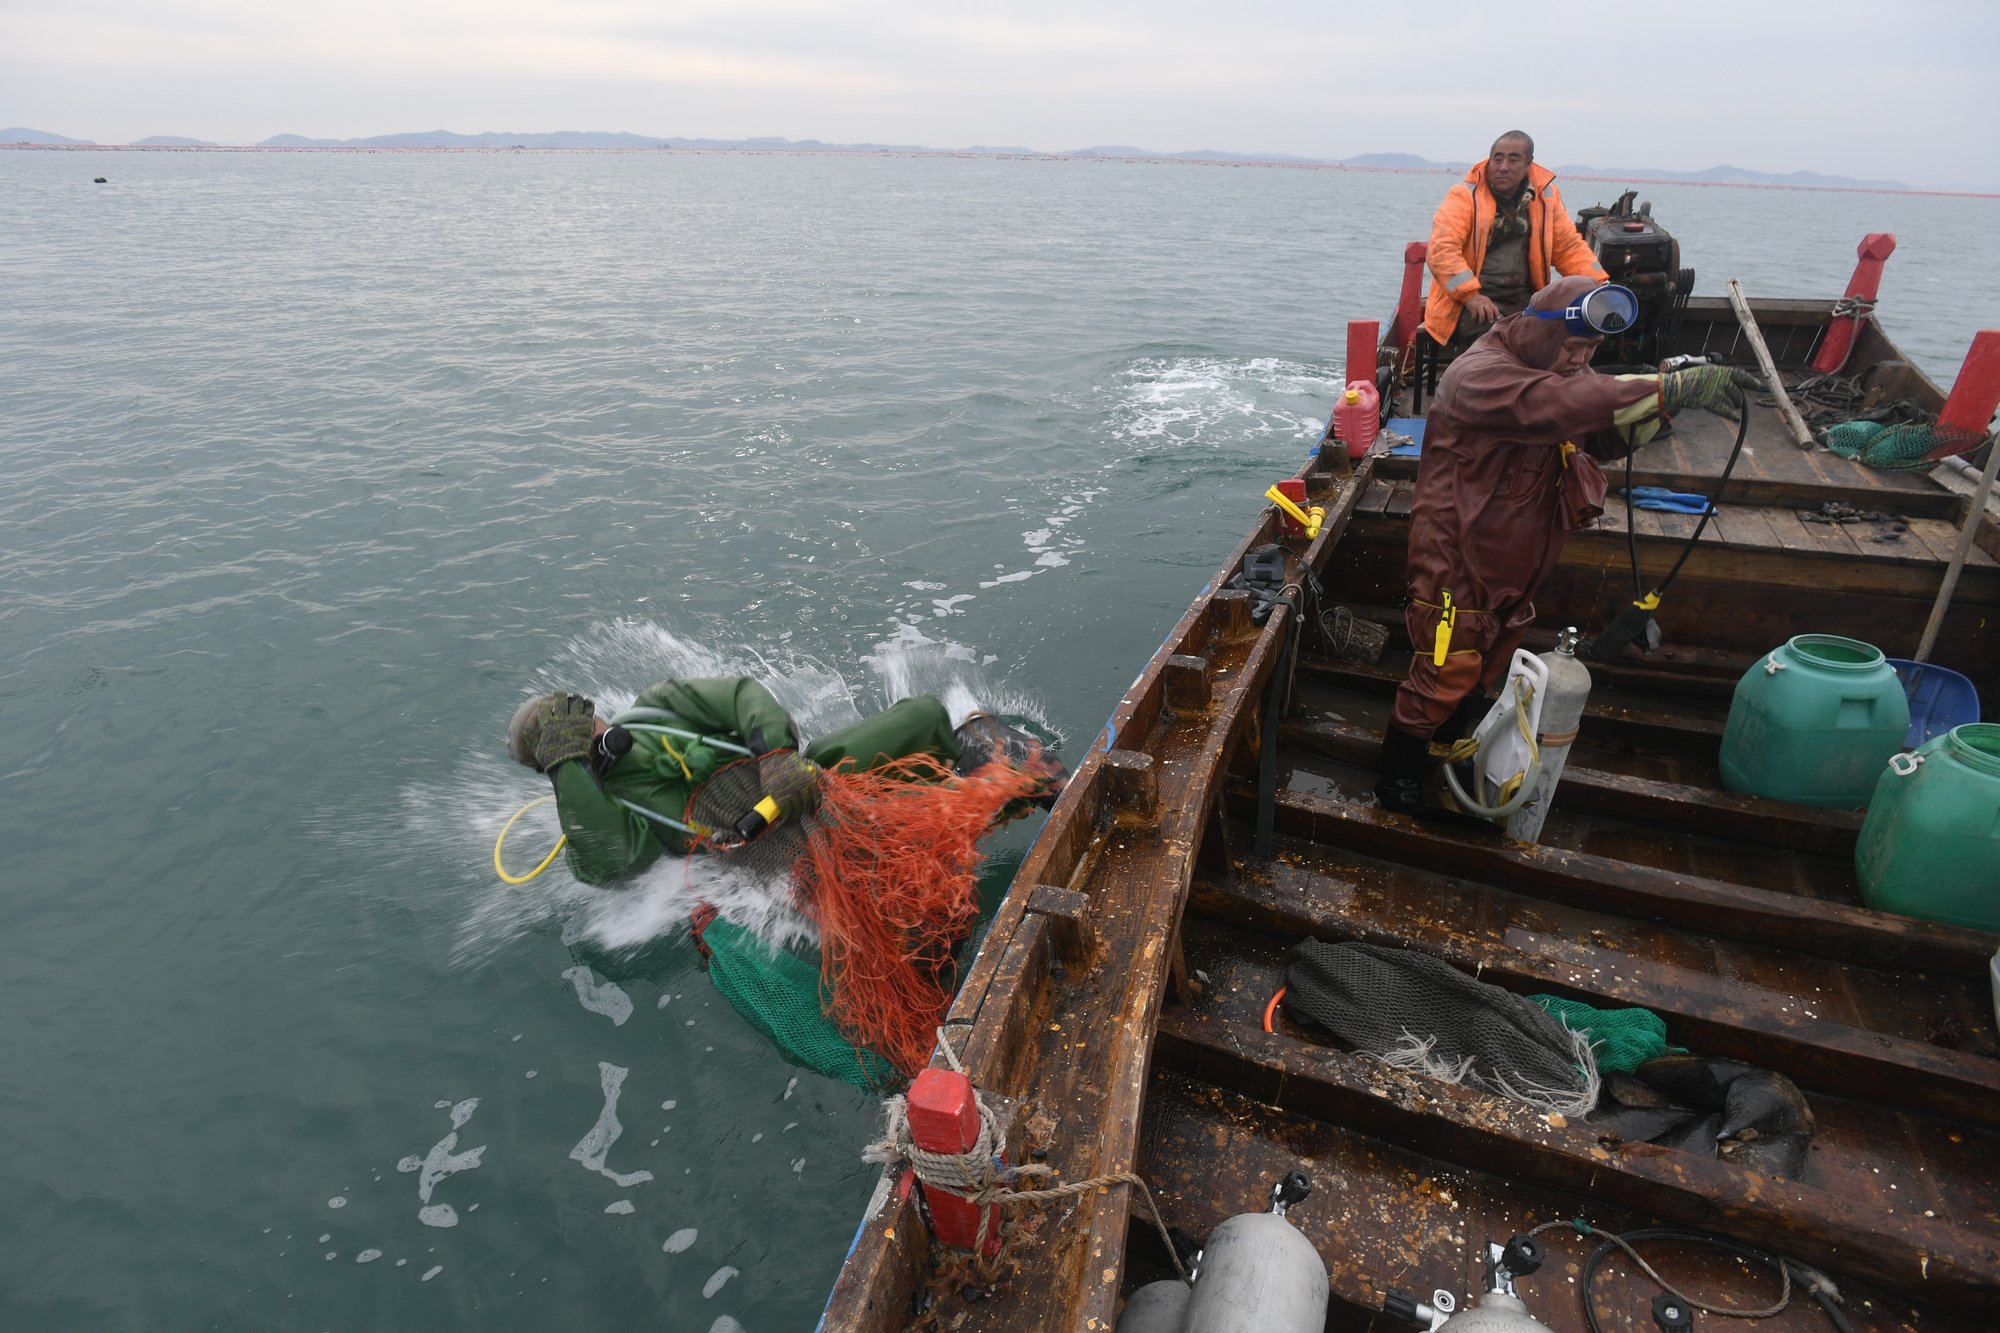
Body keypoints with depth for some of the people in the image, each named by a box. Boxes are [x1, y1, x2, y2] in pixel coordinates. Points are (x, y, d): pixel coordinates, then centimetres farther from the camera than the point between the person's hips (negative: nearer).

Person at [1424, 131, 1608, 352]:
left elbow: (1570, 246, 18)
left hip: (1524, 300, 5)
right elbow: (1442, 248, -14)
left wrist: (1600, 286, 3)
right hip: (1472, 306, -5)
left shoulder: (1545, 196, 13)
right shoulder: (1464, 196, -1)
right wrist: (1471, 295, -26)